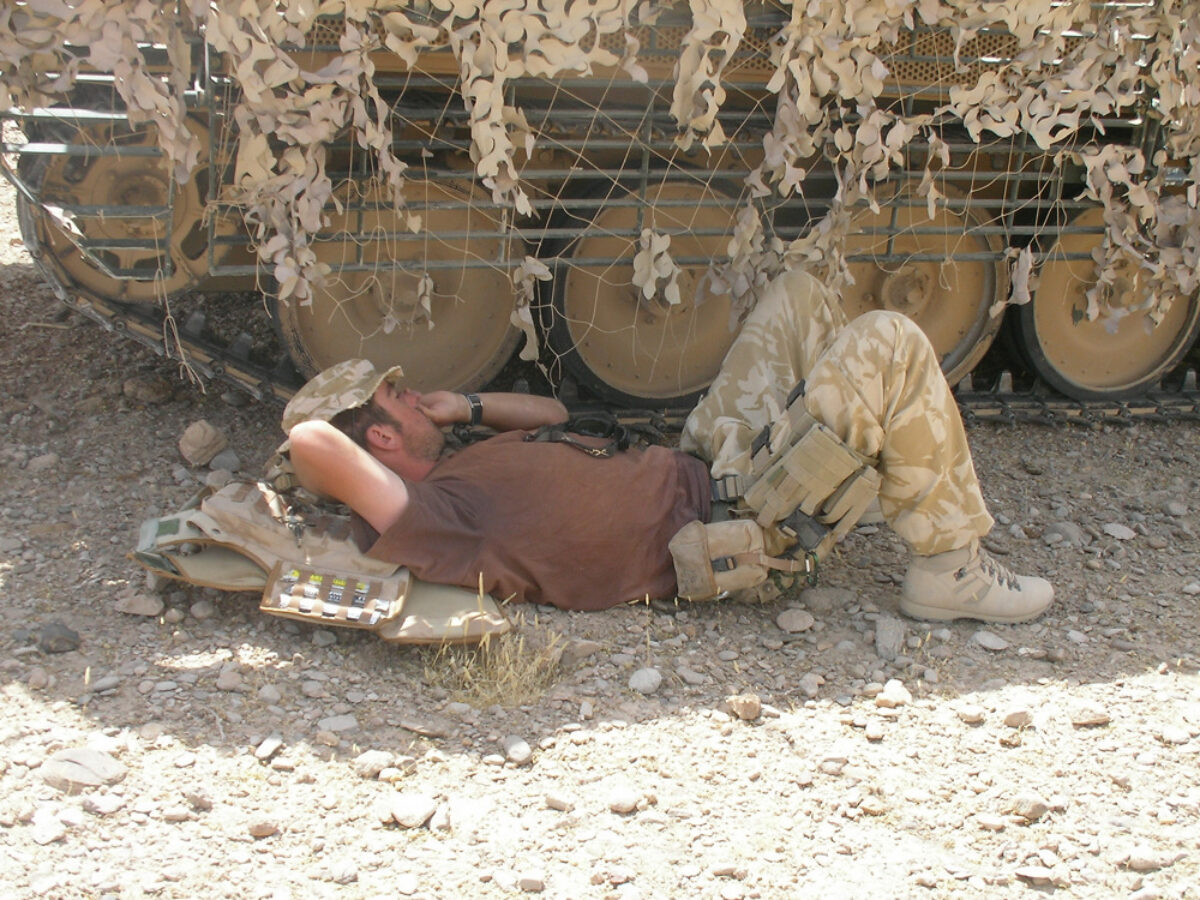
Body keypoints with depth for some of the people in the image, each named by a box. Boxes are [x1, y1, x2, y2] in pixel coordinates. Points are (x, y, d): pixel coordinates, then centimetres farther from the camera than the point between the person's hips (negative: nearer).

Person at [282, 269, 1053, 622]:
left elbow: (552, 413, 22)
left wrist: (464, 407, 5)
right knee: (891, 343, -15)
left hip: (697, 468, 10)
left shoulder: (464, 468, 7)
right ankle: (950, 568, -2)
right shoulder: (419, 519, -22)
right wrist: (319, 461, -14)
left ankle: (911, 469, 27)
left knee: (798, 295, 17)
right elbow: (311, 441, -38)